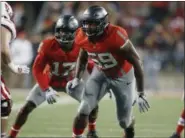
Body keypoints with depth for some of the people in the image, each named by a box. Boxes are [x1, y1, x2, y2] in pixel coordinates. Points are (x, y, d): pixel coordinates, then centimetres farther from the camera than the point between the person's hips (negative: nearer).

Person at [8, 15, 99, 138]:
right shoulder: (48, 45, -29)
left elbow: (89, 65, -4)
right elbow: (37, 69, -24)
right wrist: (46, 90, -33)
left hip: (70, 81, 2)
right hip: (49, 81, -2)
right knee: (28, 107, -14)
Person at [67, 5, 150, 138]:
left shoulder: (116, 37, -36)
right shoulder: (83, 37, -18)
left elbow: (136, 62, -27)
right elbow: (82, 58, 7)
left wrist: (141, 94, -25)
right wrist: (77, 79, -6)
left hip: (122, 76, -4)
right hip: (101, 73, 4)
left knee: (124, 121, 6)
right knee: (83, 111, -13)